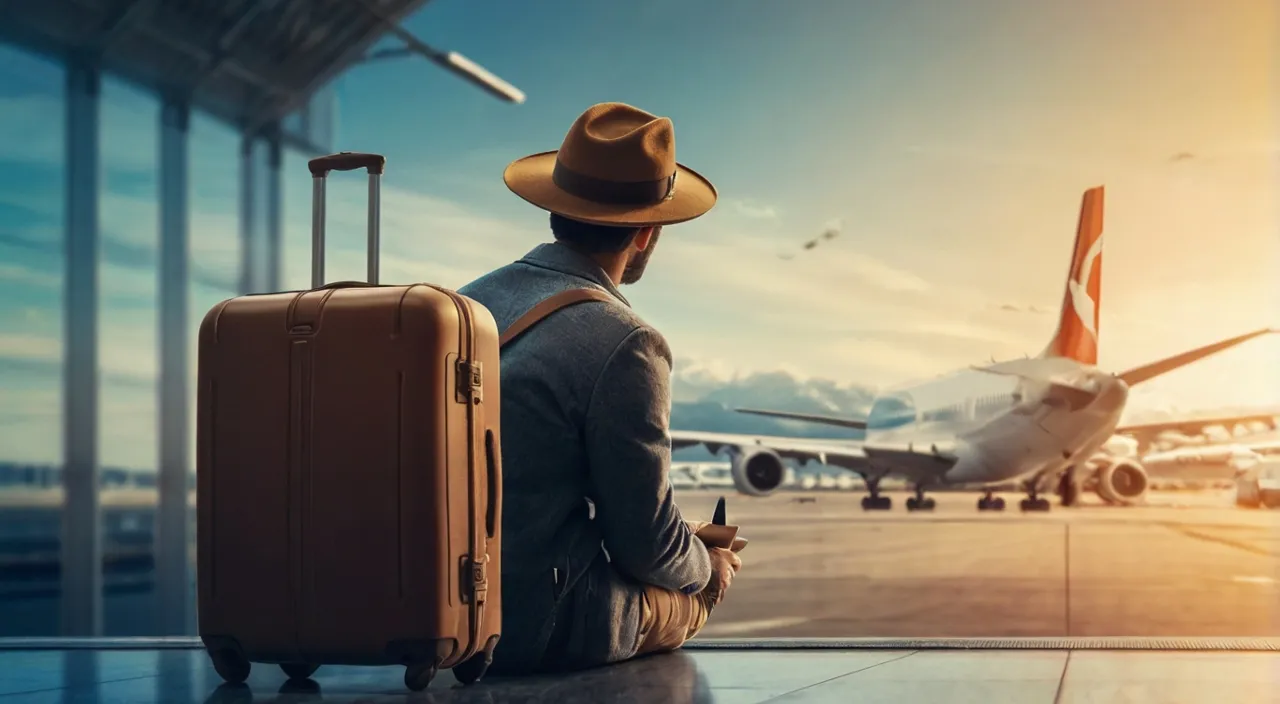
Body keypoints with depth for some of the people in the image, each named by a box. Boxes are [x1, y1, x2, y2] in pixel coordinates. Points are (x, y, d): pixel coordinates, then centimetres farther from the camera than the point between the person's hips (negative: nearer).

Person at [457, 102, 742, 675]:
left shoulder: (469, 301, 3)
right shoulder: (624, 344, -20)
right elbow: (646, 544, -13)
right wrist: (705, 565, 10)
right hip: (539, 631, -7)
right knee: (698, 591, 21)